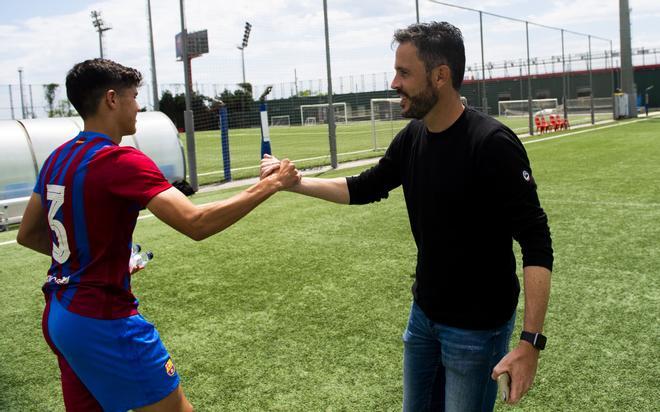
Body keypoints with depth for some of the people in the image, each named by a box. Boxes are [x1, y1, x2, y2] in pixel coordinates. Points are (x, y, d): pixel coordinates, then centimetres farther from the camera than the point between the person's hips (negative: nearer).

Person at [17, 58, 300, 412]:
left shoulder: (58, 158, 6)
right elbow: (197, 223, -29)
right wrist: (271, 184, -20)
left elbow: (27, 235, 16)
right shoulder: (122, 161, -19)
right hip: (103, 322, -9)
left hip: (58, 317, 9)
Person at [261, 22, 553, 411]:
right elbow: (366, 188, 14)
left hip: (477, 326, -7)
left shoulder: (492, 144, -23)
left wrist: (531, 341, -29)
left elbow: (536, 243, -23)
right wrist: (293, 181, 6)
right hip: (424, 314, 7)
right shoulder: (412, 138, -2)